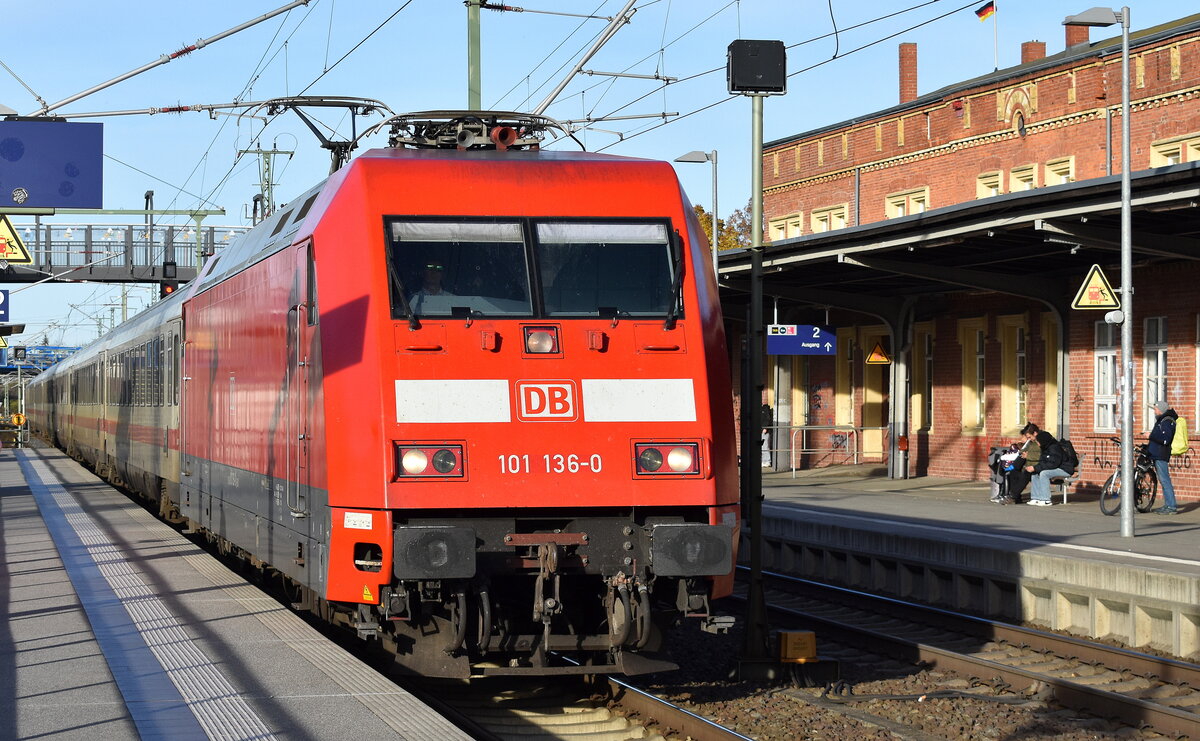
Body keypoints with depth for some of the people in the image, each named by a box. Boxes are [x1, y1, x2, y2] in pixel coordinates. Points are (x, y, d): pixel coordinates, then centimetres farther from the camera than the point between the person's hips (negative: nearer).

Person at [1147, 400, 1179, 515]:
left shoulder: (1167, 422, -14)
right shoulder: (1161, 420, 19)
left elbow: (1165, 439, -23)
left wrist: (1151, 436, -18)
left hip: (1161, 456, -11)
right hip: (1157, 455, 11)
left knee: (1165, 481, -11)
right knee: (1163, 481, 14)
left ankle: (1171, 507, -12)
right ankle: (1167, 505, 19)